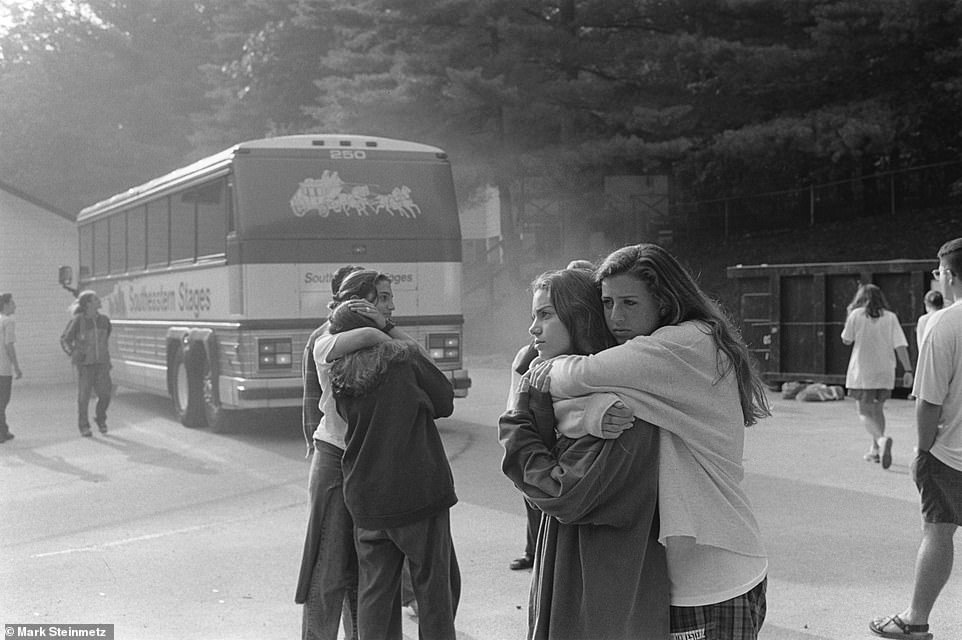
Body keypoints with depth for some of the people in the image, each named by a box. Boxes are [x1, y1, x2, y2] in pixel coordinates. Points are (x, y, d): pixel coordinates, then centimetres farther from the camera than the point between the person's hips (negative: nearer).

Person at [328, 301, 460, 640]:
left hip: (365, 498, 4)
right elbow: (445, 402, 1)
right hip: (419, 491, -4)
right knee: (434, 586, 8)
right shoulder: (405, 357, -7)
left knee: (374, 591, 12)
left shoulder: (340, 379, 3)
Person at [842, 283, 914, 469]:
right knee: (877, 409, 20)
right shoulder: (890, 317, 2)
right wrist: (908, 370, -6)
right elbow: (900, 345, -5)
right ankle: (875, 450, 24)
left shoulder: (856, 315, -4)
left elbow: (846, 340, 5)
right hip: (885, 373, 4)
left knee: (864, 412, -1)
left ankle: (881, 439, -28)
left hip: (862, 372, -3)